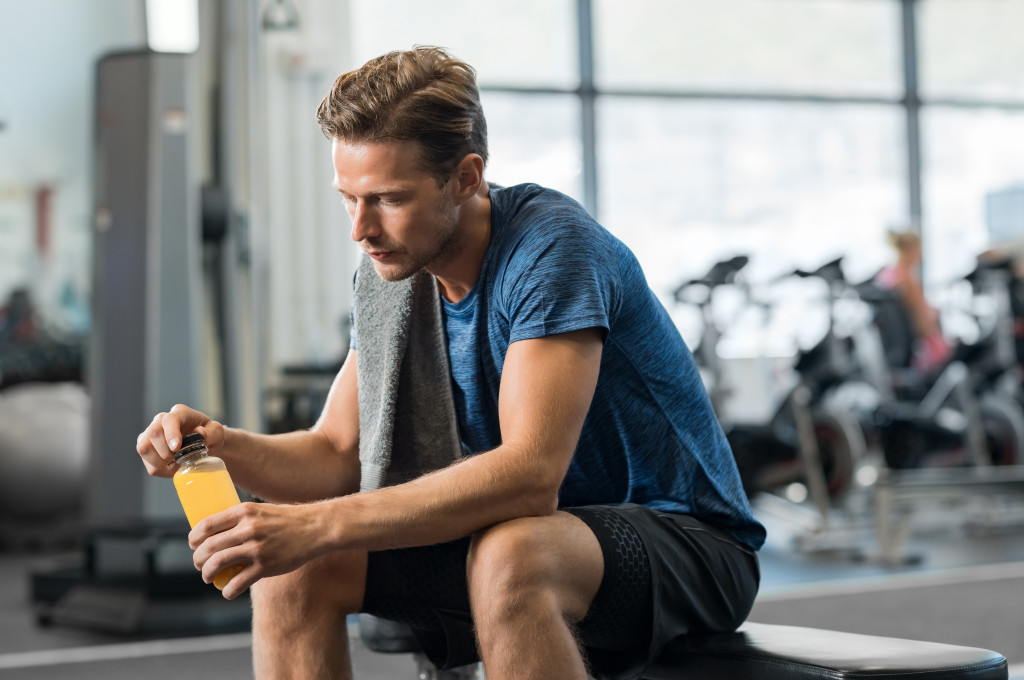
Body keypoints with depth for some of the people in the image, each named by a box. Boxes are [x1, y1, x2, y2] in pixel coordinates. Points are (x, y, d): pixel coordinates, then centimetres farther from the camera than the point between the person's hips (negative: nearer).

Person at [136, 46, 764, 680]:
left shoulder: (551, 244, -23)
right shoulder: (396, 272, 1)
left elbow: (530, 473, -33)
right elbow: (336, 455, 2)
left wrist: (317, 524, -39)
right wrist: (225, 447, -20)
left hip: (690, 541, -7)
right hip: (537, 529, 7)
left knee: (509, 557, -39)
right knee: (292, 562, -10)